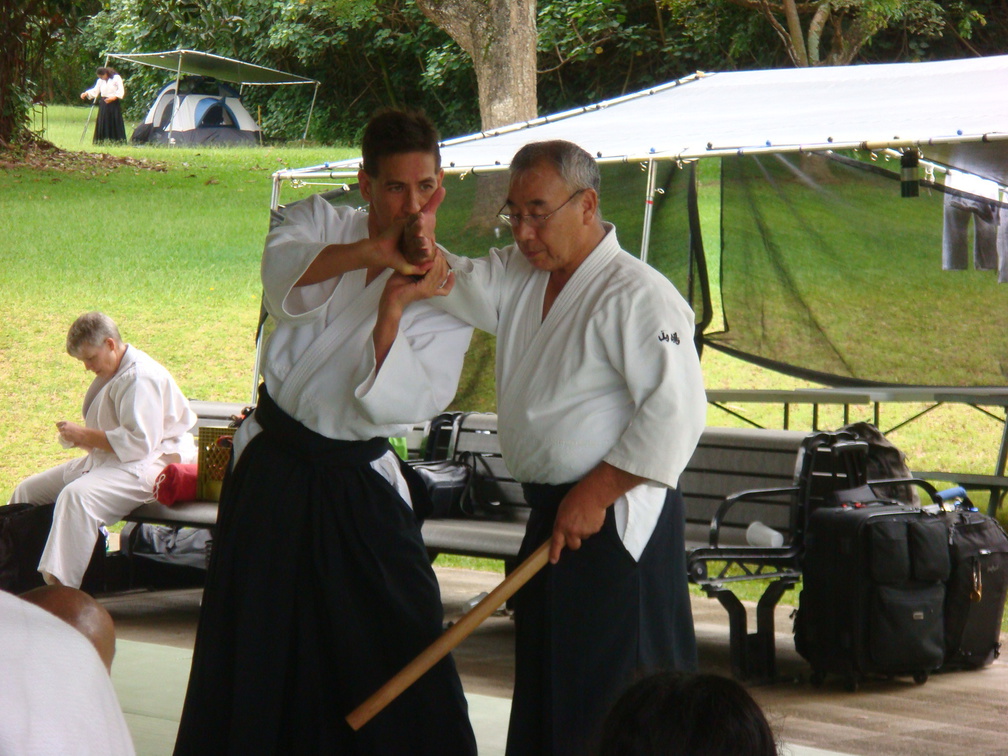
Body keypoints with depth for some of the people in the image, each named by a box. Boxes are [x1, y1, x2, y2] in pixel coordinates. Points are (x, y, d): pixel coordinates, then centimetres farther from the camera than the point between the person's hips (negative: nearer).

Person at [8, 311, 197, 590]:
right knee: (28, 490, 7)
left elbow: (139, 442, -26)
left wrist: (86, 436, -19)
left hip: (145, 466, -11)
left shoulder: (140, 377, -18)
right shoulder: (111, 374, 15)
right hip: (106, 461, 11)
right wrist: (76, 436, 3)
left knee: (77, 495, -38)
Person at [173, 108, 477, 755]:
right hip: (273, 466, 1)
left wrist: (393, 310, -25)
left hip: (359, 484, -1)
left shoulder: (447, 296, -1)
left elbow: (394, 403, -12)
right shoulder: (322, 222, 3)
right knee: (256, 656, 7)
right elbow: (284, 272, -23)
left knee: (404, 660, -6)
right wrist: (370, 252, -39)